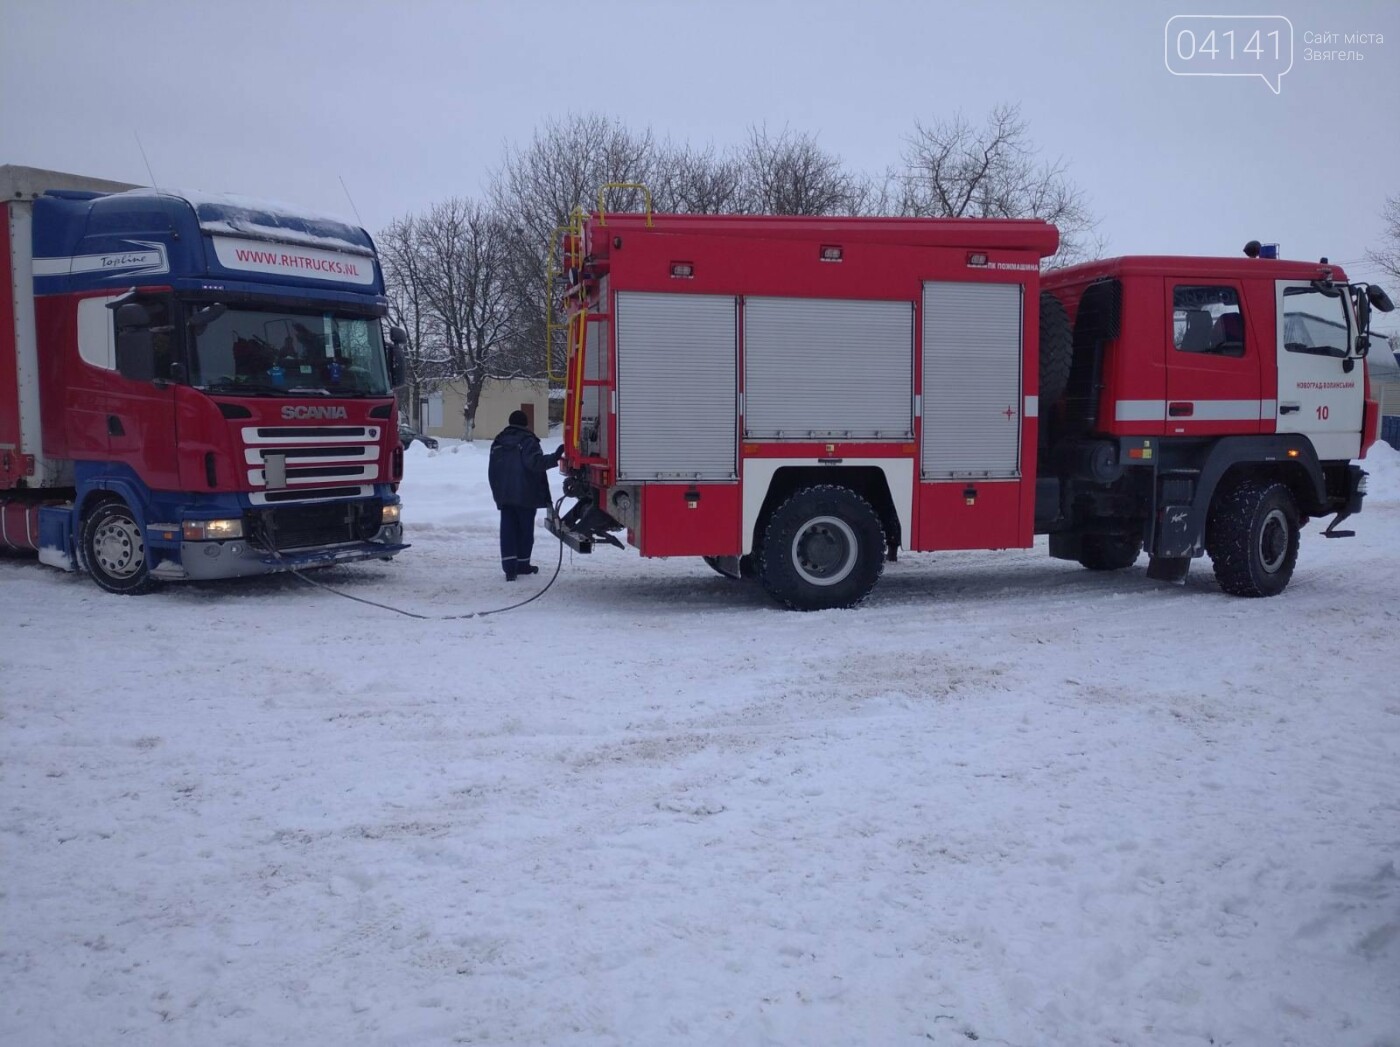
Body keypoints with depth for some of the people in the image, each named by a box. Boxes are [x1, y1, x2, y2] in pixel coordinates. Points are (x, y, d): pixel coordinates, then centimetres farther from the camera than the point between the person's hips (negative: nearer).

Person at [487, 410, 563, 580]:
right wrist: (555, 457, -28)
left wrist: (497, 492, 22)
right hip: (525, 495, -5)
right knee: (525, 529, 8)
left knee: (508, 529, 2)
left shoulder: (498, 442, 12)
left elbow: (492, 470, 15)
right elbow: (535, 462, -24)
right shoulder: (527, 441, -9)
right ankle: (522, 564, 15)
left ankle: (509, 567, -7)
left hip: (504, 495, 5)